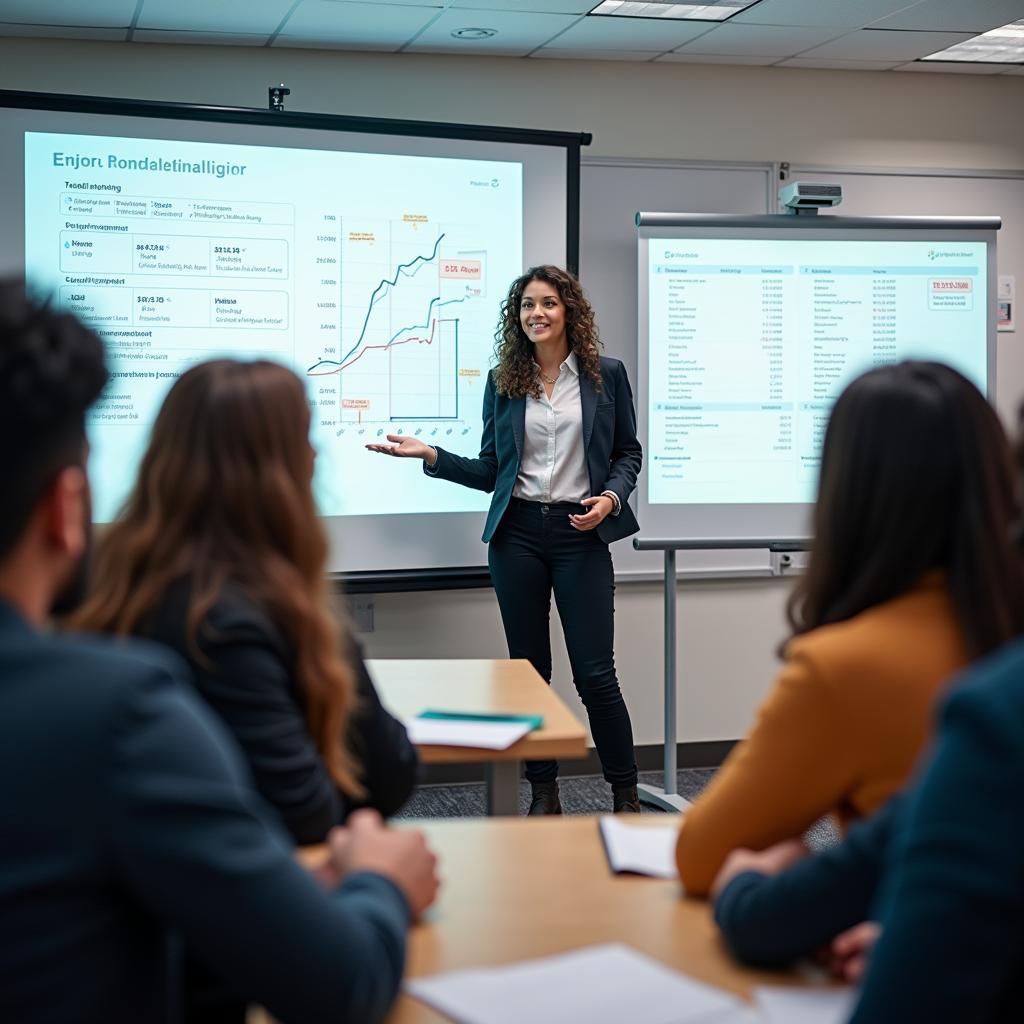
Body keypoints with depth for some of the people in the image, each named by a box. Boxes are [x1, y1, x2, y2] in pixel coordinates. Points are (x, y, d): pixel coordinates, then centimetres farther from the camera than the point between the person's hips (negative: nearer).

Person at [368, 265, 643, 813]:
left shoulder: (606, 375, 3)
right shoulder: (503, 381, 7)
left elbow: (629, 452, 8)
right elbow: (491, 470, 9)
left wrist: (611, 498, -10)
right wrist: (430, 456, -2)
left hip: (580, 534, -2)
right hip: (517, 532, 2)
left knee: (595, 674, -4)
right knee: (528, 667, 7)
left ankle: (625, 794, 12)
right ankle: (543, 793, 20)